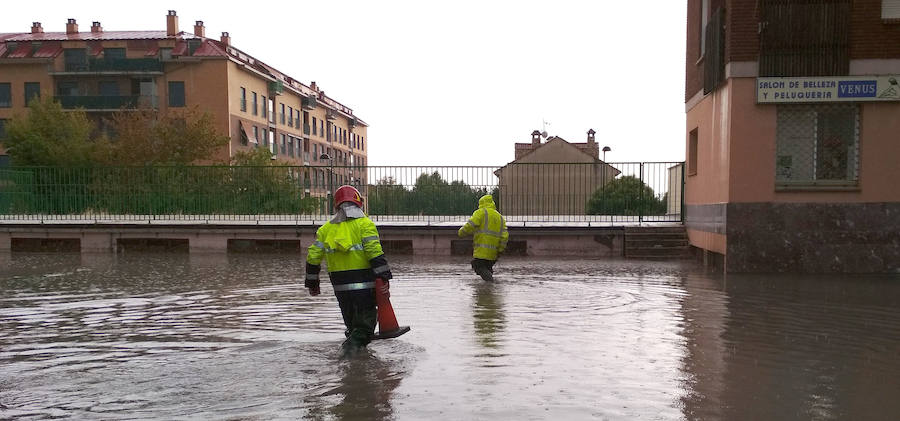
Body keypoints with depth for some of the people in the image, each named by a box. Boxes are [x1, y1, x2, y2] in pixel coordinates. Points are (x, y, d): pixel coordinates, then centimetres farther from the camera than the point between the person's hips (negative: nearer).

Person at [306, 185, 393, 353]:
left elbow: (313, 257, 8)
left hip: (339, 284, 4)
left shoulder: (326, 229, 10)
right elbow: (374, 252, -16)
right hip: (363, 282, -4)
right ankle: (357, 340, -17)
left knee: (350, 318, 21)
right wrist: (384, 277, -16)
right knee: (366, 319, 2)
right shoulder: (364, 224, -4)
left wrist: (312, 282, 17)